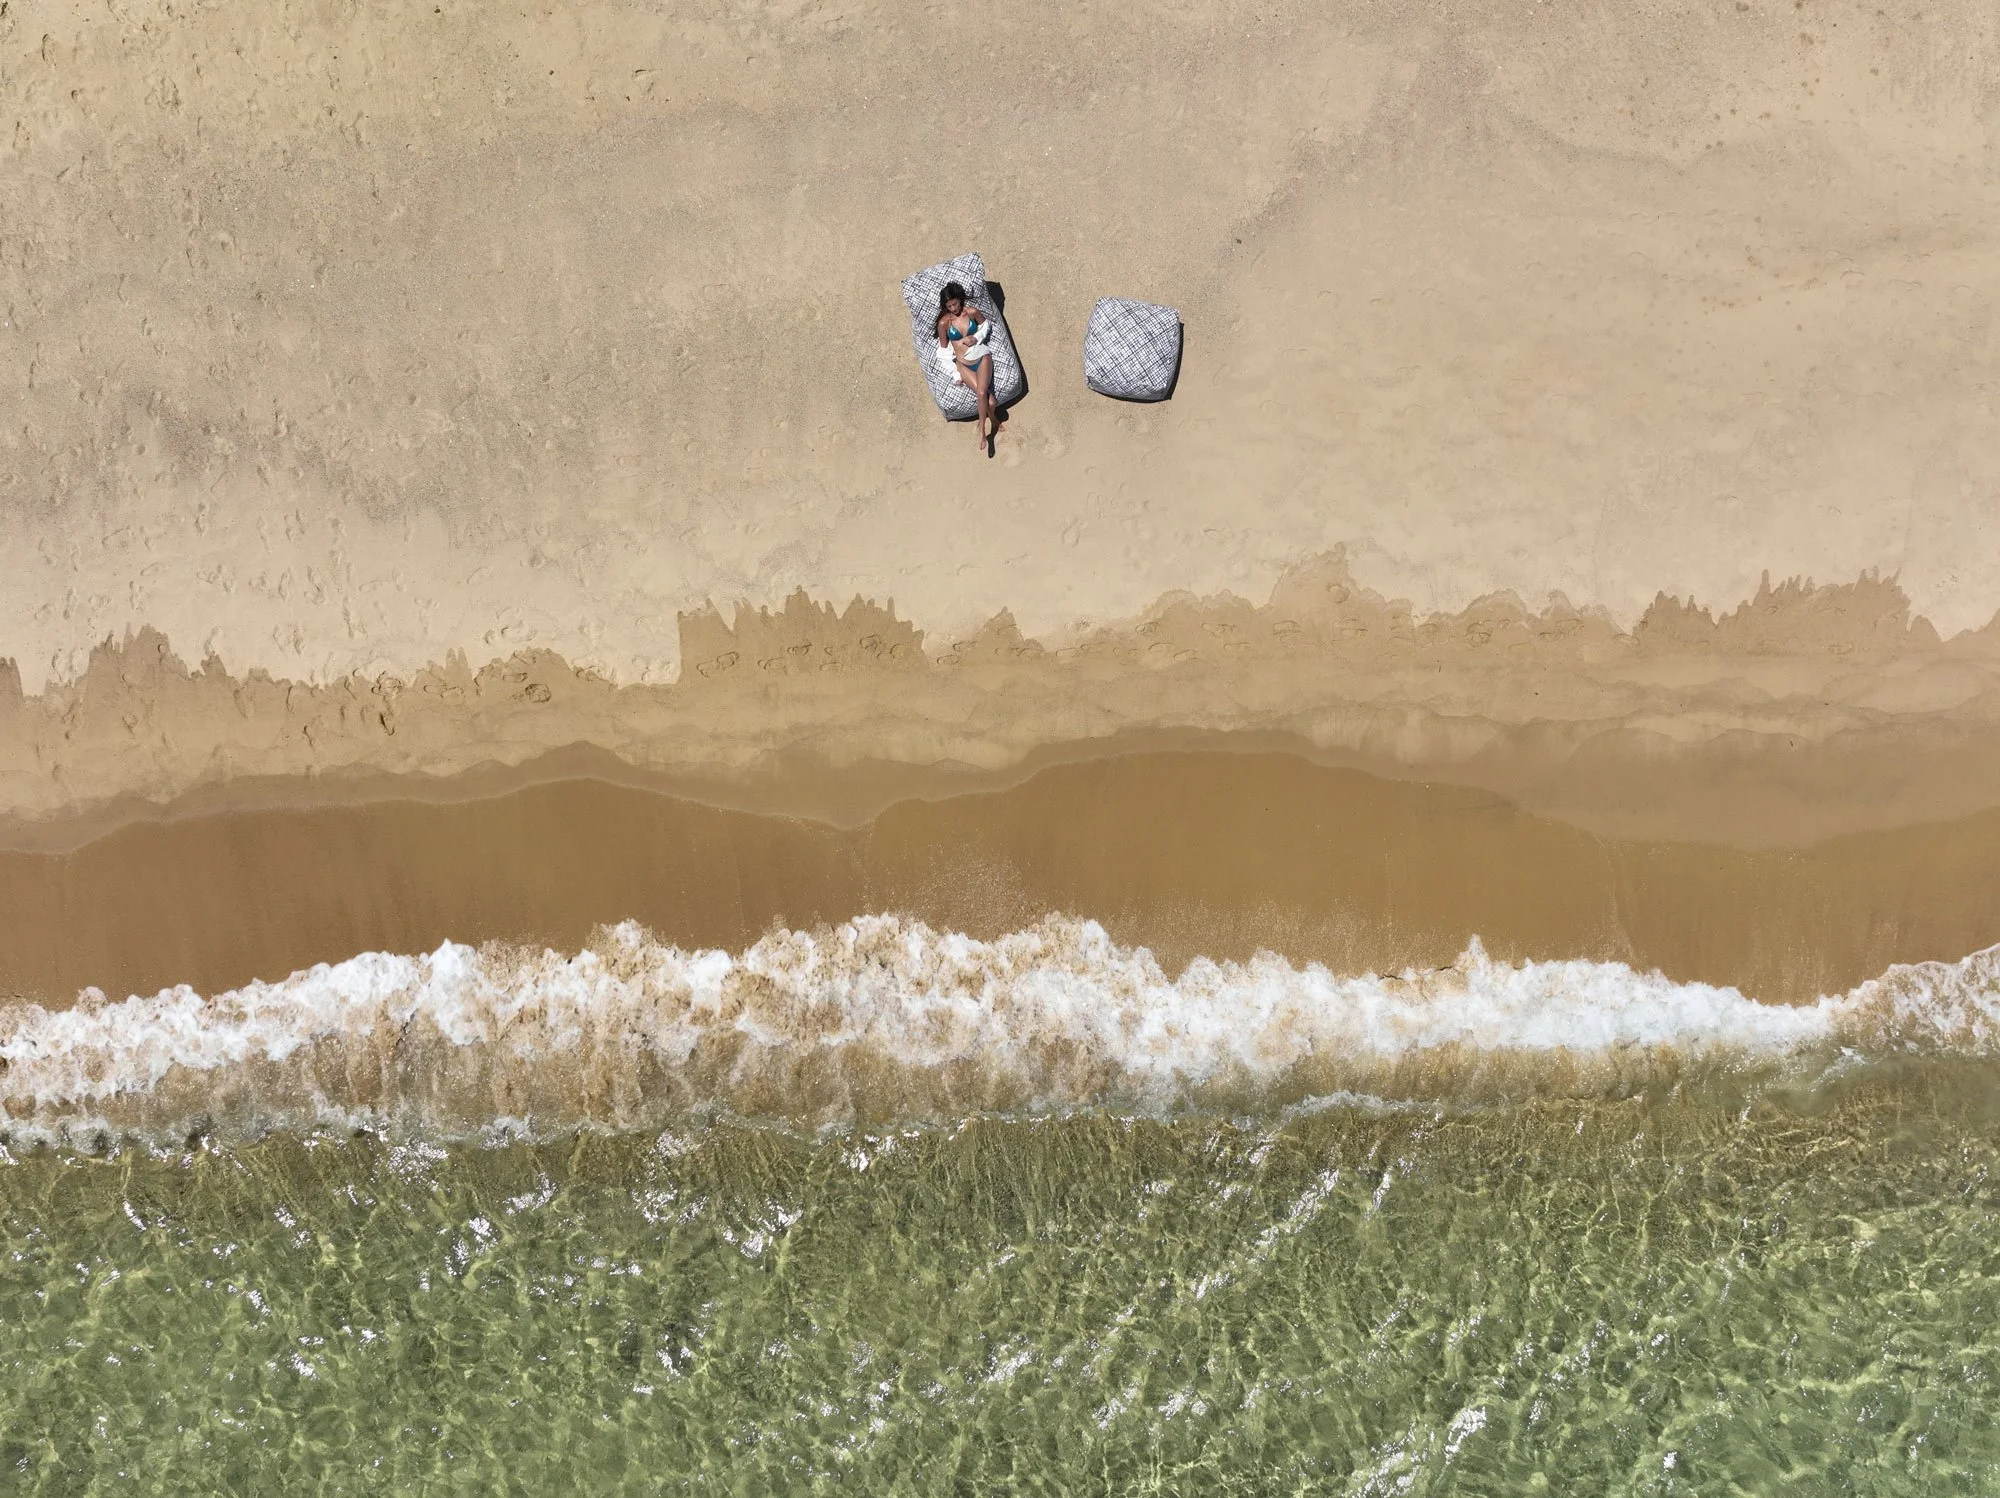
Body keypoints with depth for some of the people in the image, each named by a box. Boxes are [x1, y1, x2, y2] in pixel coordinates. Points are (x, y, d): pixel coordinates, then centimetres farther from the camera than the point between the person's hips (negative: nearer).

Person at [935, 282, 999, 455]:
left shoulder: (971, 311, -3)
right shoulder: (943, 322, -6)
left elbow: (985, 326, 16)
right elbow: (944, 350, 2)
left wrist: (976, 338, -5)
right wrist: (954, 372, -5)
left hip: (981, 356, 0)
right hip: (963, 364, 0)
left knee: (982, 392, -25)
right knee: (984, 393, -23)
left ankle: (982, 432, -13)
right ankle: (994, 420, 2)